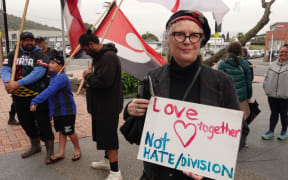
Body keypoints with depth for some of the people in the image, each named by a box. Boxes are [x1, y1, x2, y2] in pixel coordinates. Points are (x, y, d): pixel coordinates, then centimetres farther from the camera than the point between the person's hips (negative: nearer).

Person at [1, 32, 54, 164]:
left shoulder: (40, 55, -7)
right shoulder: (13, 54, 8)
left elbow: (38, 73, -21)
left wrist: (18, 83, -27)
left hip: (37, 96, -5)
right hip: (19, 97, 6)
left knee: (43, 123, 0)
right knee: (26, 123, 19)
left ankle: (50, 149, 18)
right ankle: (35, 146, 40)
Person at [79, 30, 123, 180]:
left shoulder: (109, 57, -21)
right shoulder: (100, 55, 13)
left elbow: (103, 81, -30)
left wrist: (88, 76, -12)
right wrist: (90, 76, 1)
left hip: (108, 106, -10)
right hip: (102, 105, 10)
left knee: (109, 137, -3)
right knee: (104, 135, 21)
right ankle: (107, 161, 39)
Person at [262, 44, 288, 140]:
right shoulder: (272, 65, 7)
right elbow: (266, 78, 11)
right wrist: (266, 88, 4)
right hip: (272, 95, 3)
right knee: (274, 113, 12)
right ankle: (271, 132, 19)